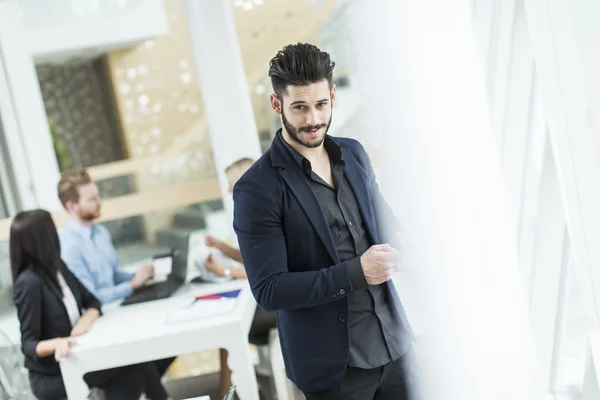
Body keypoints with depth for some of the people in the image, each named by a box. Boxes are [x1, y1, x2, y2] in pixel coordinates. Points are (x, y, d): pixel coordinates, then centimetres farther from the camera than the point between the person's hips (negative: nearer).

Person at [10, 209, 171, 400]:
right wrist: (56, 343, -40)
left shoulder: (57, 267, 3)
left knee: (132, 380, -15)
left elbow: (92, 302, 7)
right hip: (52, 376, -6)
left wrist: (87, 318, -16)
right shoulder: (29, 283, -20)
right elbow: (29, 344, -19)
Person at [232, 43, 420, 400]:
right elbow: (269, 290, -16)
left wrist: (397, 245, -7)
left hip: (394, 341, 5)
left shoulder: (354, 153, 3)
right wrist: (356, 273, -23)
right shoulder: (257, 189, -15)